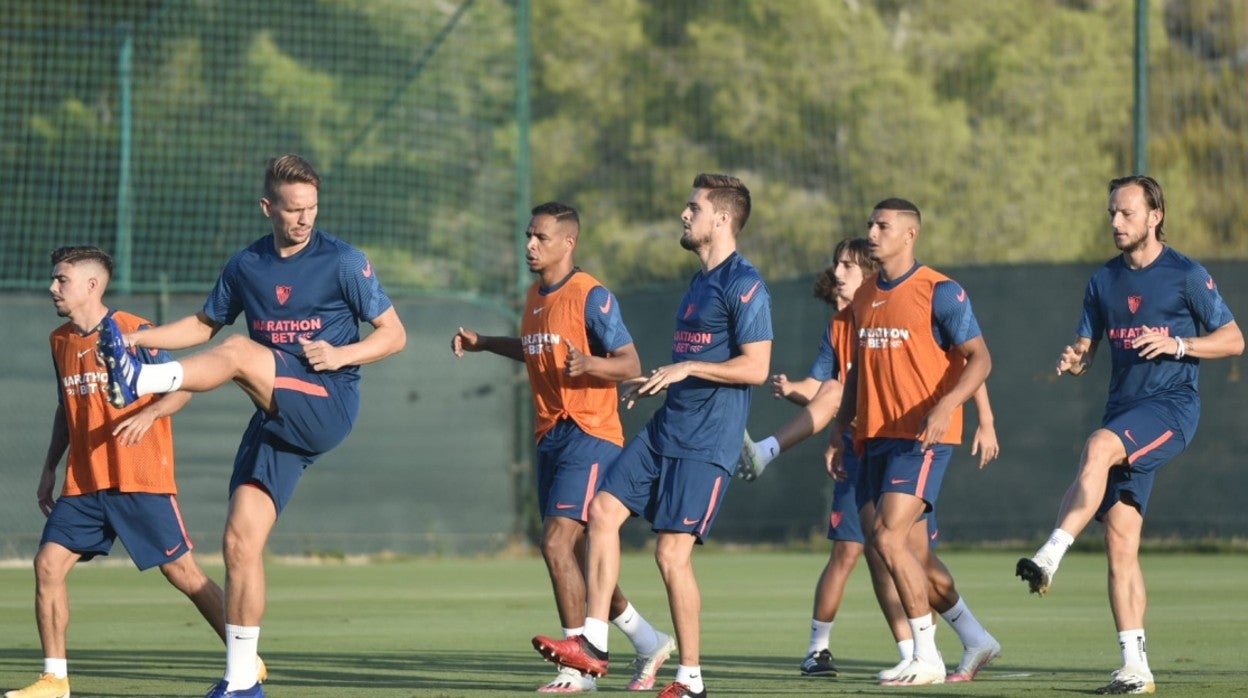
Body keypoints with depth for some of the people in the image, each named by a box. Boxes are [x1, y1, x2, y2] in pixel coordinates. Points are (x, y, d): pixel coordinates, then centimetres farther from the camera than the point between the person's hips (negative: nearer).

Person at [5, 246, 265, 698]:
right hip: (83, 483, 6)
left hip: (140, 480, -6)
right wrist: (50, 468, 18)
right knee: (48, 564, -5)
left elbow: (182, 388, -8)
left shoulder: (133, 331, -9)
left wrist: (147, 415, -26)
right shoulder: (60, 341, 11)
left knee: (181, 571, -5)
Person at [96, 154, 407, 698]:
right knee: (241, 541, -3)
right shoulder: (246, 266, 11)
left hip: (328, 405, -5)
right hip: (278, 419, 5)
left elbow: (394, 334, 1)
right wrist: (140, 338, 9)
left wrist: (340, 355, -17)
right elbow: (205, 324, 25)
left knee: (240, 352, -29)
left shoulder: (343, 261, -2)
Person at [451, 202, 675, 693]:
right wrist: (483, 343, 23)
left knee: (557, 542, -17)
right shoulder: (535, 296, 13)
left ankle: (579, 665, -11)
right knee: (573, 557, 12)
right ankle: (649, 643, 27)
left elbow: (630, 365, -14)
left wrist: (588, 364, -32)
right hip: (550, 436, 9)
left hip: (589, 434, -9)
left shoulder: (592, 297, -12)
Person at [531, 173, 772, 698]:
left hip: (705, 442, -10)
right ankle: (593, 644, 1)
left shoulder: (743, 285, -12)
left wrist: (688, 368, -20)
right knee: (603, 510, 0)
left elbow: (756, 368, -18)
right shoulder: (700, 282, 18)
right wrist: (656, 381, 15)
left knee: (671, 554, -10)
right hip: (665, 428, 10)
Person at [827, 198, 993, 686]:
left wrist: (945, 406, -26)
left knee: (888, 538, -18)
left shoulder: (939, 293, -8)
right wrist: (840, 430, 16)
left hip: (922, 436, -8)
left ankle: (927, 658, -11)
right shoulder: (864, 298, 15)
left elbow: (979, 358, -11)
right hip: (876, 436, 8)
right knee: (910, 550, 6)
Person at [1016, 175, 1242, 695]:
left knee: (1098, 448, -35)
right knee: (1120, 540, -2)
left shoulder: (1186, 276, -2)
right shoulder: (1104, 281, 14)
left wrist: (1177, 345, -15)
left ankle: (1050, 556, -44)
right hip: (1124, 413, 6)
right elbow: (1084, 349, 16)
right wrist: (1073, 361, -8)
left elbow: (1233, 340, 0)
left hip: (1171, 407, -6)